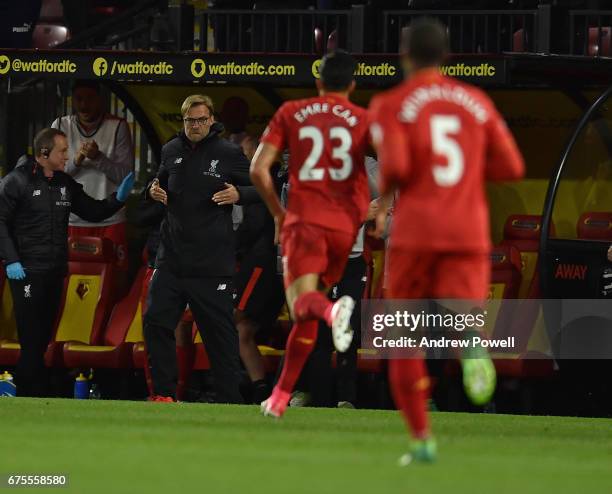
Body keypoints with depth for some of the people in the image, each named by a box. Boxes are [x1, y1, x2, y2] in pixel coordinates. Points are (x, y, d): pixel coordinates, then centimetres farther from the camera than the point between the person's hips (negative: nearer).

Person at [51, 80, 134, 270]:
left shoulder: (117, 127, -2)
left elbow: (126, 175, -5)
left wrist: (99, 157, -21)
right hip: (72, 220, 1)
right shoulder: (61, 126, 5)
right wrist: (75, 161, -18)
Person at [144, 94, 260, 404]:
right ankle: (164, 393, 8)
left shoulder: (229, 154, -4)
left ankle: (230, 399, 8)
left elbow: (262, 189, 2)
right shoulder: (171, 151, 9)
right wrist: (153, 190, 3)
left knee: (220, 330, 0)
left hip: (212, 262, -4)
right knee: (155, 321, -1)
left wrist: (238, 194, -17)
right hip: (171, 258, 4)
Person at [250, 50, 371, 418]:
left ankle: (333, 310, -53)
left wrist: (278, 212, 17)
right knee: (307, 315, 14)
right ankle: (281, 395, 14)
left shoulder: (291, 114, 10)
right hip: (345, 223, 2)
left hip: (304, 219, -2)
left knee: (302, 303, -17)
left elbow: (259, 169, 3)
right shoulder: (364, 120, 9)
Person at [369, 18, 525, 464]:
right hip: (470, 233, 2)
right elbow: (511, 167, 8)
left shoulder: (391, 105, 0)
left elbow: (394, 166, -14)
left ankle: (422, 439, 10)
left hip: (415, 230, -2)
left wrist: (384, 197, 8)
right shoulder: (477, 102, 12)